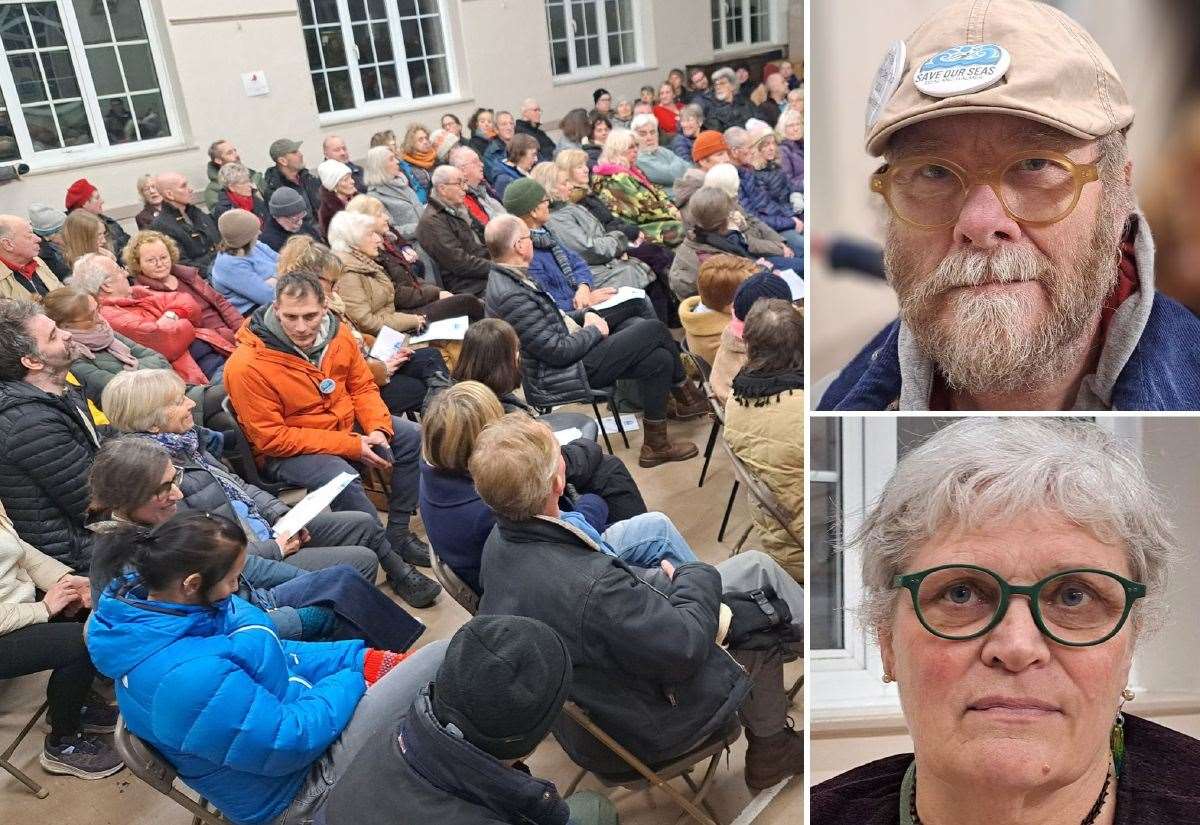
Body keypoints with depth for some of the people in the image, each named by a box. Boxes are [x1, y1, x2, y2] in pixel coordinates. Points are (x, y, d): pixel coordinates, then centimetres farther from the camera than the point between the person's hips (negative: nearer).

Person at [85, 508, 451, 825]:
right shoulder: (189, 677, -37)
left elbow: (266, 656, 5)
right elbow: (291, 741, -28)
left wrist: (361, 659, -1)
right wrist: (350, 681, -11)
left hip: (284, 721, 9)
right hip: (293, 787, -9)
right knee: (440, 659, -11)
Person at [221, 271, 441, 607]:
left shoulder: (336, 332, -8)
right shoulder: (247, 366, -26)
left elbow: (363, 386, 6)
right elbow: (271, 438, -24)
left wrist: (377, 428, -16)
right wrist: (352, 446, -26)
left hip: (347, 426, 7)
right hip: (287, 450, -7)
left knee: (416, 437, -2)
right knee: (343, 479, -34)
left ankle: (398, 536, 7)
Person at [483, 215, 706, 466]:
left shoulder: (506, 277, 5)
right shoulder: (511, 296, -27)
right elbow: (559, 352, -24)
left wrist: (583, 315, 4)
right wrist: (594, 330, -8)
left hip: (567, 352, 10)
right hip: (561, 375, -10)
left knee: (660, 359, 6)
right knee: (655, 330, -6)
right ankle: (685, 394, 16)